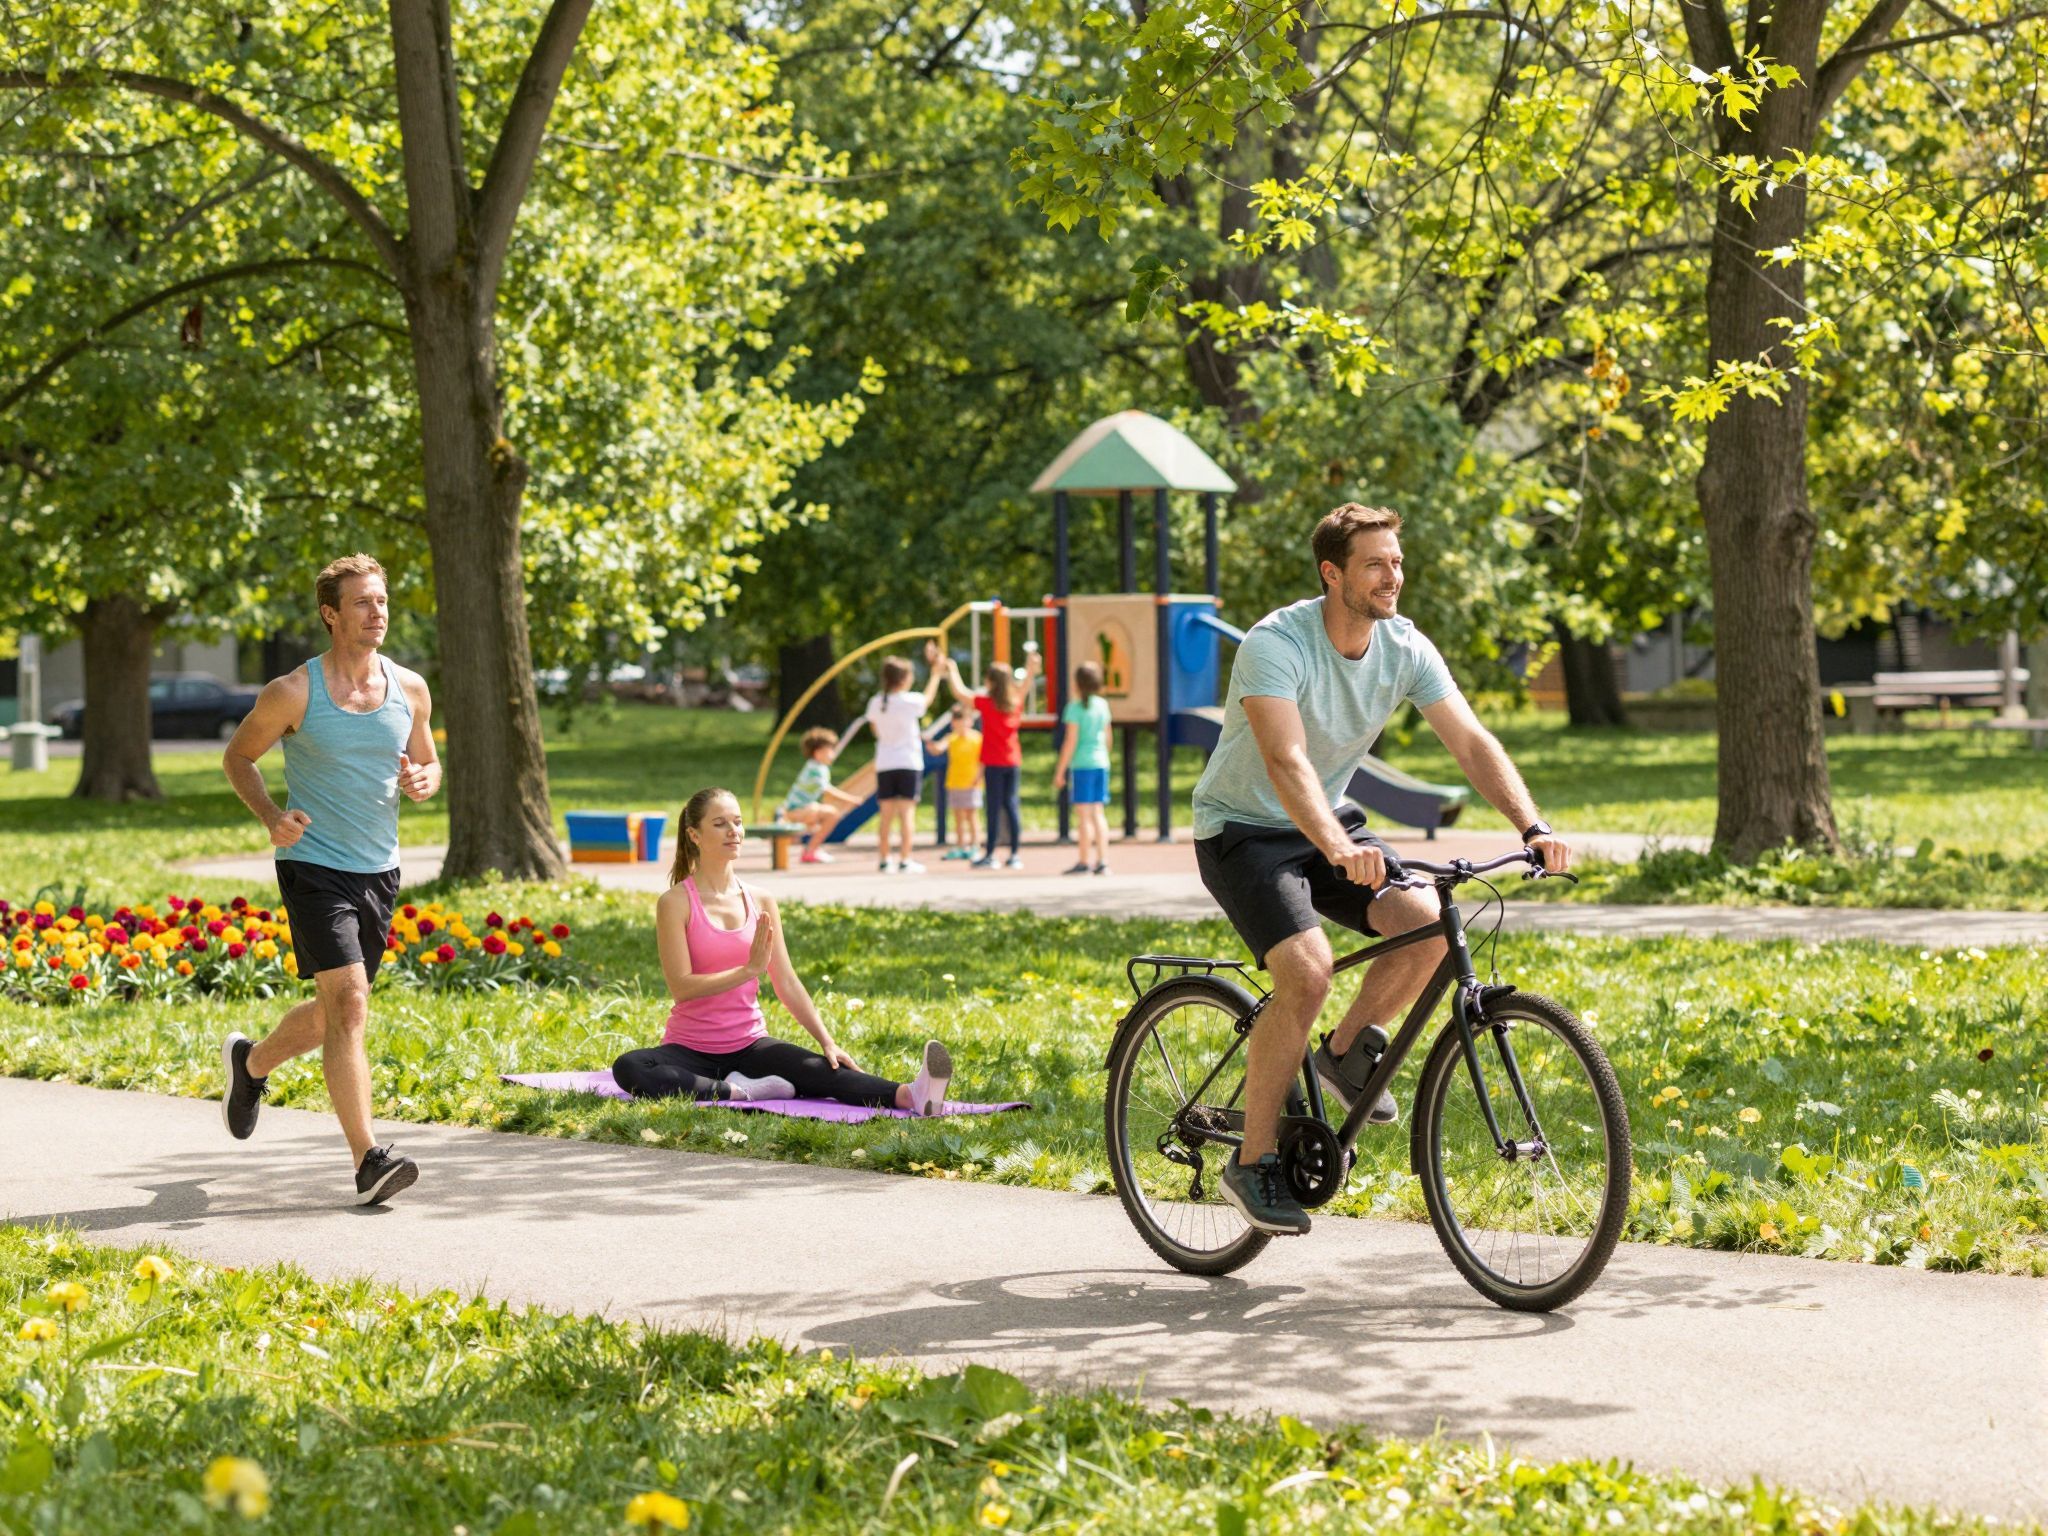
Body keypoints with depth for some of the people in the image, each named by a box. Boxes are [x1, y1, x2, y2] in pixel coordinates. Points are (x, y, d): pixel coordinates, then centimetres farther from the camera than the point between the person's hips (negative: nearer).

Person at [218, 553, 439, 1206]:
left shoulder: (410, 691, 3)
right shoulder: (293, 693, -10)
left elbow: (428, 763, 17)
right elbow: (238, 756, 3)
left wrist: (423, 780, -8)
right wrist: (271, 816, -14)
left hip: (379, 872, 6)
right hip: (314, 867, -5)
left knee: (332, 1015, 16)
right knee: (348, 1004, -18)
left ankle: (251, 1062, 47)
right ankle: (368, 1161, -20)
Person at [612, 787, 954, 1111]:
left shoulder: (760, 903, 7)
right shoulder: (676, 903, -7)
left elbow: (788, 983, 8)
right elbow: (681, 986, -16)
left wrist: (827, 1041, -3)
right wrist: (749, 970, -22)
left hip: (749, 1045, 3)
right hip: (691, 1049, -3)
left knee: (825, 1070, -26)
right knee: (629, 1068, -36)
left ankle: (911, 1095, -48)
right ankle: (739, 1091, -35)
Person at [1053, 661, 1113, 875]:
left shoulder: (1076, 707, -10)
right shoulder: (1102, 704, 8)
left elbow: (1071, 741, -11)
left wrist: (1060, 771, -7)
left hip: (1082, 763, -6)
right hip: (1101, 763, 6)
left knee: (1083, 813, -2)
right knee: (1098, 813, 10)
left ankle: (1084, 862, 0)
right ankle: (1102, 861, 6)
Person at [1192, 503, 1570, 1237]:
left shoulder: (1406, 648, -8)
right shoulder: (1276, 645, -26)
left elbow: (1472, 742, -12)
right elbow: (1286, 762, -39)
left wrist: (1534, 828, -28)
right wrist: (1340, 850, -55)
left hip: (1327, 821, 6)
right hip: (1243, 828, -6)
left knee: (1427, 923, -20)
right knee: (1307, 972, -27)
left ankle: (1346, 1053, 6)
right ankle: (1253, 1162, -13)